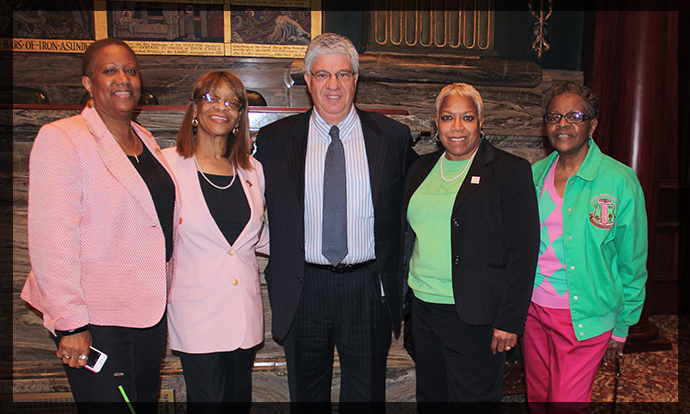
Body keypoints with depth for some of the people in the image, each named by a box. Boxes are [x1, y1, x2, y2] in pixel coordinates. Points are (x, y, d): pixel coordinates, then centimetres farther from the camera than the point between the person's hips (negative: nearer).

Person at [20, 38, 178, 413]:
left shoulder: (144, 140, 10)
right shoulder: (61, 139, -11)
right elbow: (51, 240, -17)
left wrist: (162, 295, 15)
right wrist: (70, 323, -19)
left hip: (149, 311, 7)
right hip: (95, 319, -7)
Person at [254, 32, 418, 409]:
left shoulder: (393, 137, 1)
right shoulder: (274, 139, 1)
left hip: (368, 291, 0)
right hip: (302, 290, 1)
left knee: (366, 394, 14)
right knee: (307, 395, 18)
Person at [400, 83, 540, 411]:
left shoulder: (511, 171, -7)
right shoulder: (421, 168, 10)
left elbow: (523, 251, -10)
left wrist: (510, 321, -13)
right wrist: (403, 294, 11)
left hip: (474, 317, -5)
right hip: (423, 307, 5)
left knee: (474, 398, 7)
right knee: (429, 397, 17)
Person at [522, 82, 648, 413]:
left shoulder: (620, 181, -10)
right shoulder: (535, 174, 2)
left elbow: (632, 264, -3)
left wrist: (621, 327, 0)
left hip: (584, 319, -4)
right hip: (533, 311, 4)